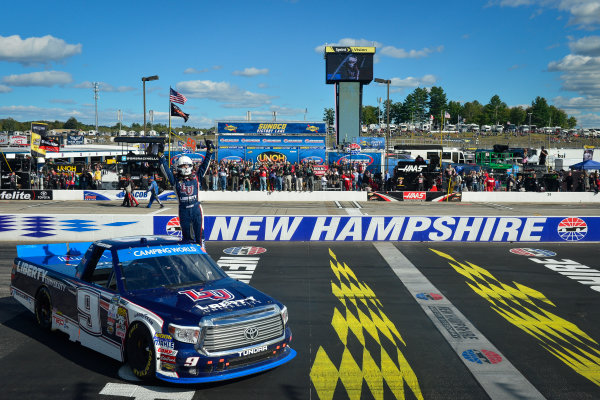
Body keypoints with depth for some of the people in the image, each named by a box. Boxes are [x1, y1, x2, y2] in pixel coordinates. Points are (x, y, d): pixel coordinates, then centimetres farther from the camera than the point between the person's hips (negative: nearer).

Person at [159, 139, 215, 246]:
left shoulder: (196, 177, 7)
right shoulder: (176, 180, 5)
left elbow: (204, 165, 7)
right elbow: (166, 169, 2)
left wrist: (209, 151, 1)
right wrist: (161, 156, -3)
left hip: (196, 208, 0)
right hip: (183, 210, 0)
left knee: (199, 231, 0)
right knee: (186, 232, 8)